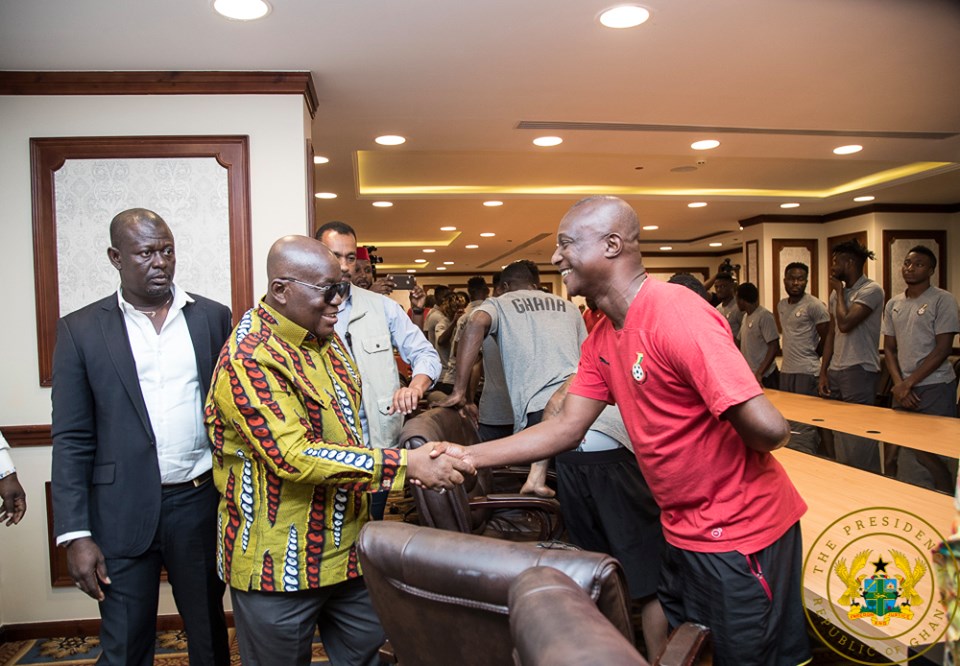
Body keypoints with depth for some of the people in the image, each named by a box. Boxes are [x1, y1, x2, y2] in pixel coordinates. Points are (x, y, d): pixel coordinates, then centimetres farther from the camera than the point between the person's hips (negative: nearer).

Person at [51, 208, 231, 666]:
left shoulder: (212, 317, 3)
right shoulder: (80, 329, -1)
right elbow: (72, 440, -2)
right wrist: (75, 535, -7)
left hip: (202, 503, 2)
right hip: (123, 513, -1)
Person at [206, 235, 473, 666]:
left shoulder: (325, 338, 6)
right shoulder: (249, 359, -22)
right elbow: (294, 457, -29)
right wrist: (403, 464, -30)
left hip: (345, 547, 8)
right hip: (279, 564, -8)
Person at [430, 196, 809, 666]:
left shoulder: (677, 315, -26)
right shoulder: (602, 339, 2)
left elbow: (767, 428, -31)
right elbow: (567, 427, 2)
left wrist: (726, 465, -9)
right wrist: (469, 456, -6)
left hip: (742, 536, -8)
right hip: (683, 534, 8)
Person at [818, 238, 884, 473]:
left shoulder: (871, 290, -9)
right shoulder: (837, 293, 15)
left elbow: (845, 323, -21)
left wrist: (840, 291, -6)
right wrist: (823, 372, 12)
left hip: (859, 372, -7)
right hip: (835, 372, 8)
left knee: (860, 442, -5)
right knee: (839, 436, 10)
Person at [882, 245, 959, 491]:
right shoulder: (893, 304, 11)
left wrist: (908, 383, -12)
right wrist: (898, 384, -3)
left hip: (935, 388, -5)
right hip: (904, 389, 5)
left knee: (937, 456, -2)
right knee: (907, 452, 7)